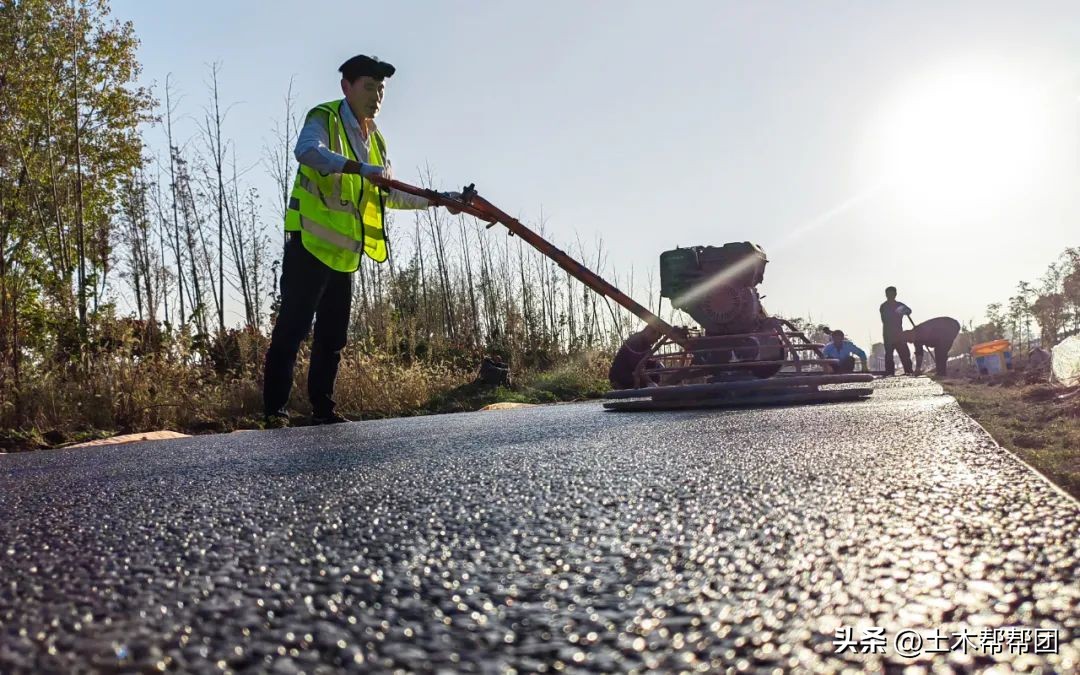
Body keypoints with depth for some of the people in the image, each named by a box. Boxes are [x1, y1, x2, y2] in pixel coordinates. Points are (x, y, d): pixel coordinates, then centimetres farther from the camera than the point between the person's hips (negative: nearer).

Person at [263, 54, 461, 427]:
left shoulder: (376, 139, 17)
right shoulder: (324, 118, -6)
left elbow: (389, 195, 23)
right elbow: (306, 151, -29)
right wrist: (361, 168, -40)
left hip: (345, 254, 8)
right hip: (310, 245, -7)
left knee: (333, 337, 11)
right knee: (292, 329, -5)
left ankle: (322, 408, 20)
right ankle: (275, 410, 1)